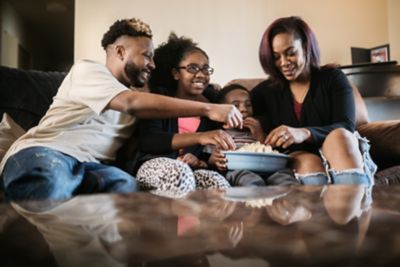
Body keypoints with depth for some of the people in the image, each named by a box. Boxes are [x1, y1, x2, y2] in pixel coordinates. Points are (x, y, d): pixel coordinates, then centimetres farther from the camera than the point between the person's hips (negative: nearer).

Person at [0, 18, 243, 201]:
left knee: (127, 185, -31)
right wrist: (208, 109, -22)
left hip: (87, 166, 5)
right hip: (40, 152, -5)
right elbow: (132, 103, -19)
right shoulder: (88, 70, 0)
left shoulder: (135, 92, 23)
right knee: (51, 178, -43)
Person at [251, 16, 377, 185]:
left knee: (339, 136, -32)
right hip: (294, 163, 1)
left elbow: (346, 128, -9)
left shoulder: (333, 78, 5)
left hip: (339, 156, 0)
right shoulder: (267, 90, 11)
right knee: (308, 162, -33)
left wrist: (304, 133, -28)